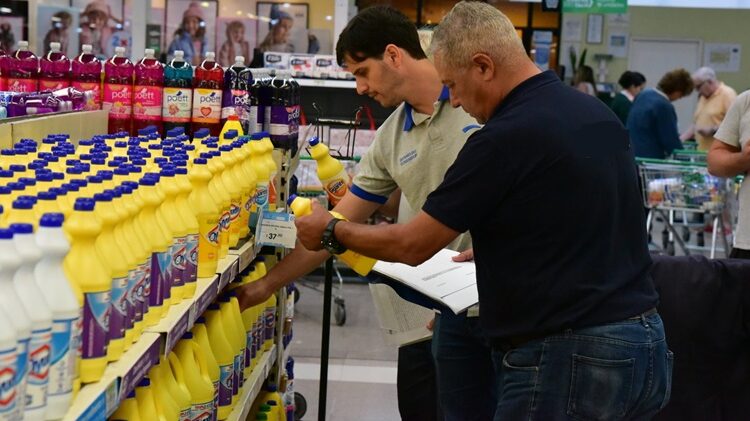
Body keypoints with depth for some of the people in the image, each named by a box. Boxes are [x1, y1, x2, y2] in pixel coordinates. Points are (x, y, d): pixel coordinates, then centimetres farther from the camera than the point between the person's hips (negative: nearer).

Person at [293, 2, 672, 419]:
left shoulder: (505, 138, -17)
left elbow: (411, 246, -9)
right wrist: (497, 251, 26)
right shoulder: (600, 114, 9)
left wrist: (330, 232, 7)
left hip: (567, 361, -9)